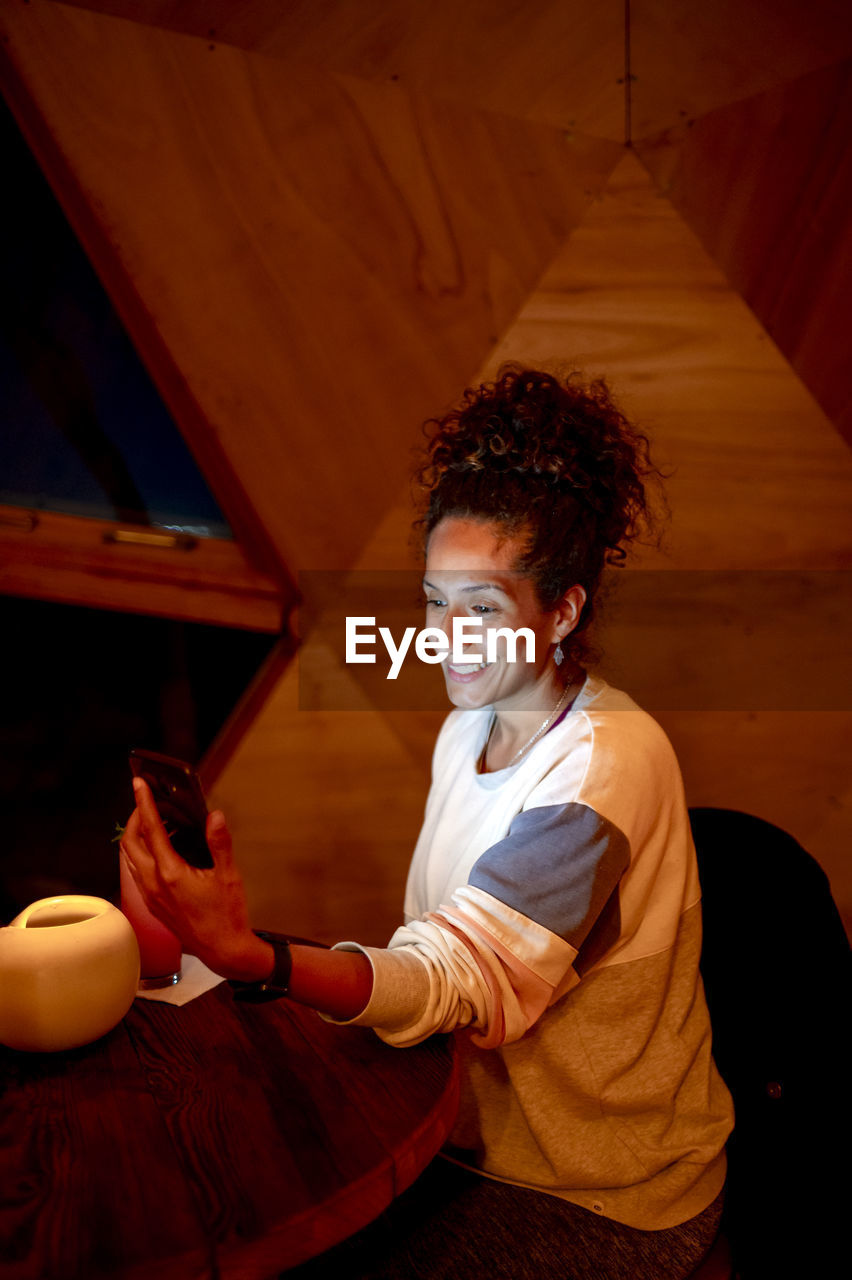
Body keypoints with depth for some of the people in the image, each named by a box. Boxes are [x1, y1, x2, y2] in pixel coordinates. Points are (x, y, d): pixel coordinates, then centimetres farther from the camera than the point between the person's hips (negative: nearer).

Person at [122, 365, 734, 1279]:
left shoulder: (605, 765, -26)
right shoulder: (469, 728, 0)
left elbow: (464, 976, -35)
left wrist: (251, 957, -49)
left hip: (604, 1201, -6)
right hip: (477, 1134, 6)